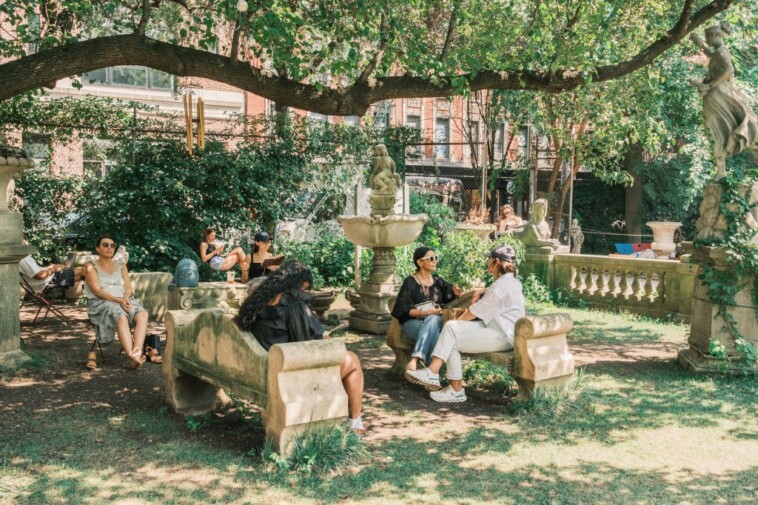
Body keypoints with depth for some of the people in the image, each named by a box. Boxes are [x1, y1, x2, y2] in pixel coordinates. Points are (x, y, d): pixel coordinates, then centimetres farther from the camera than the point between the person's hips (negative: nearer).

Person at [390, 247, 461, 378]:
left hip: (435, 320, 3)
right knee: (434, 335, -36)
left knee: (433, 320, -36)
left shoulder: (438, 281, 17)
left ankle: (415, 359, -47)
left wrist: (456, 293, -4)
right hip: (413, 321, -3)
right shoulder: (410, 282, 0)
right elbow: (403, 310, -7)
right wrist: (424, 313, -21)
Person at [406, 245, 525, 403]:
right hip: (495, 327, 10)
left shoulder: (502, 285, -17)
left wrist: (458, 320, 3)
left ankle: (457, 391, -3)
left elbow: (477, 311, -13)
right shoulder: (509, 281, 17)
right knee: (451, 326, -4)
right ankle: (432, 373, -13)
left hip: (502, 336, -10)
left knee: (453, 342, -11)